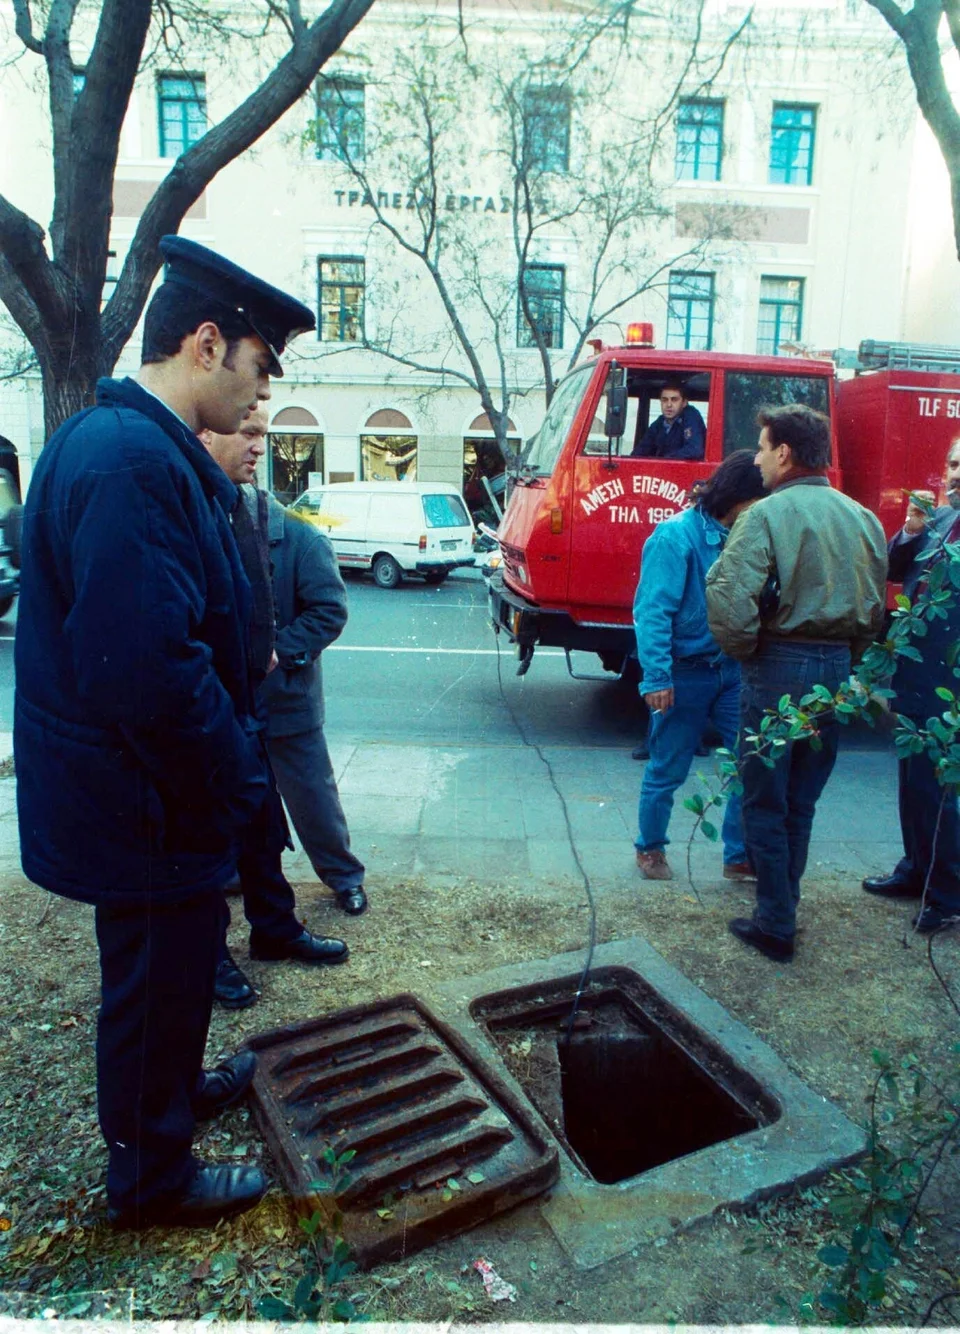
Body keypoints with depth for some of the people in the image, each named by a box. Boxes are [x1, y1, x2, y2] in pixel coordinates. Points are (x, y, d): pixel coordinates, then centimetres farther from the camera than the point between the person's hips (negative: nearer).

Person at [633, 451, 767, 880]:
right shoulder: (676, 535, -14)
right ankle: (650, 848, 30)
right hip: (685, 674, -6)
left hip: (732, 671, 6)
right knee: (667, 770, 9)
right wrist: (656, 676, -24)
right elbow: (653, 610, -19)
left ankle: (740, 856, 23)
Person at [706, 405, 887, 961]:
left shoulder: (768, 514, -13)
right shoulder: (864, 518, 8)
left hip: (780, 666, -6)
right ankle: (782, 908, 31)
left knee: (767, 804, 7)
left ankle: (776, 926, 16)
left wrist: (744, 650, -7)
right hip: (837, 671, 6)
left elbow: (729, 601, -24)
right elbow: (876, 609, 13)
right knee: (802, 802, 19)